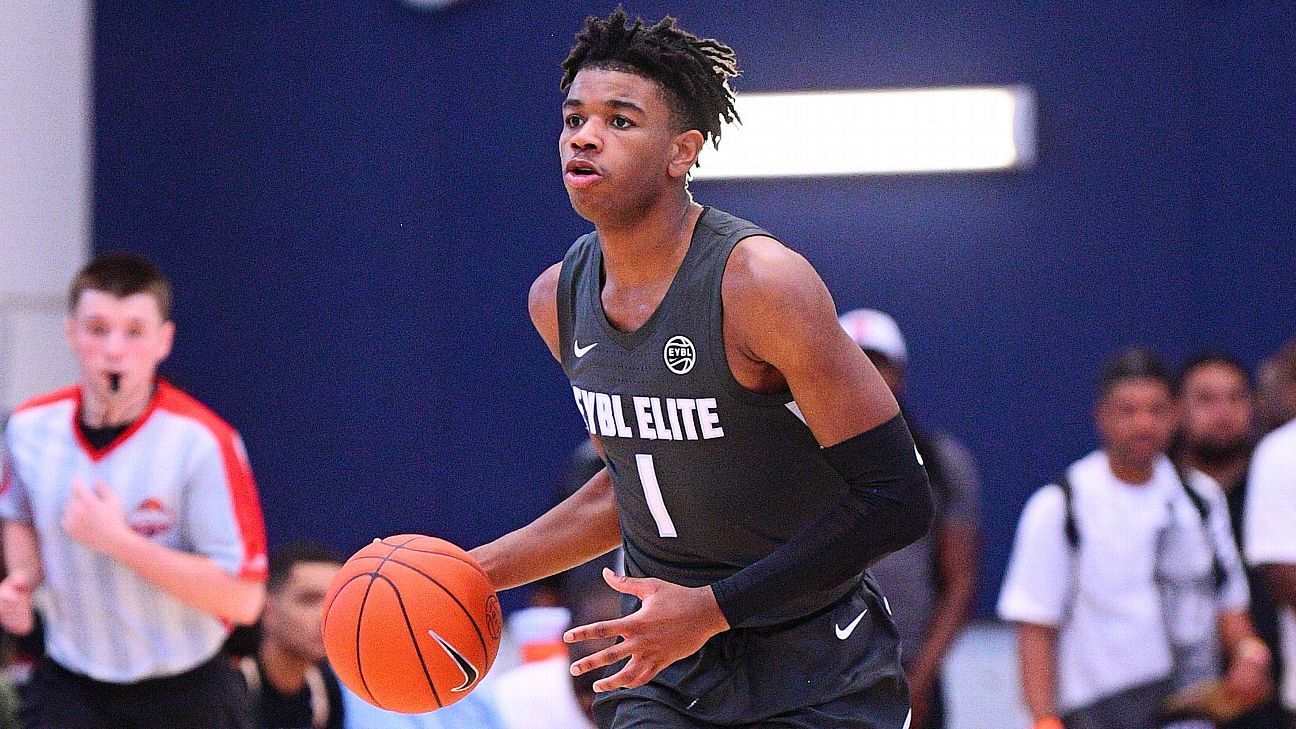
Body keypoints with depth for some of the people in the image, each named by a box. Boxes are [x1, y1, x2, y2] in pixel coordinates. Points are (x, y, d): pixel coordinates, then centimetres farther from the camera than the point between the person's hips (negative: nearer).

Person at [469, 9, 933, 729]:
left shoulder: (758, 281, -20)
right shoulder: (558, 298, 1)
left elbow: (895, 500, -20)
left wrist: (713, 608, -22)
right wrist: (479, 571, 10)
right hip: (660, 670, 5)